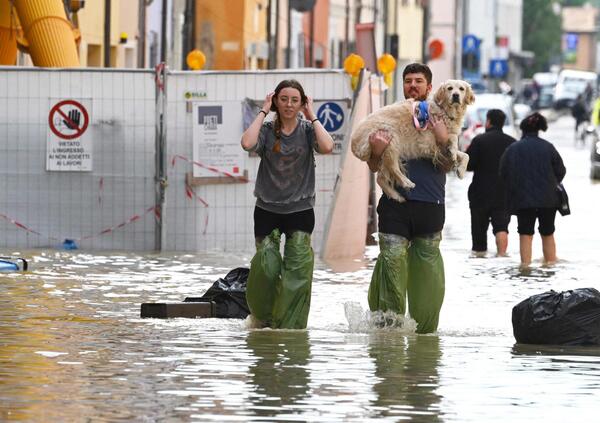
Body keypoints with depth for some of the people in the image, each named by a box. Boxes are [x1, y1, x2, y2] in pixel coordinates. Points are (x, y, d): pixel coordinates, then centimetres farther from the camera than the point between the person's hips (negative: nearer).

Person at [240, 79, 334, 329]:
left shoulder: (307, 130, 1)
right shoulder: (267, 130, 1)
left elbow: (327, 147, -20)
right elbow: (247, 143, -21)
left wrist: (312, 117, -9)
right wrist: (263, 112, -10)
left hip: (300, 209, 0)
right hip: (267, 208, 0)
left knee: (298, 269, -8)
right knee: (265, 267, -6)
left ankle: (290, 324, -1)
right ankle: (263, 318, 18)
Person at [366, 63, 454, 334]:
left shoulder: (439, 120, 10)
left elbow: (447, 166, 1)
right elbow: (374, 167, 12)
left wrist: (443, 141, -16)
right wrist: (377, 151, -10)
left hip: (429, 206, 0)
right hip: (395, 204, 0)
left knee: (427, 268, 1)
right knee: (391, 262, -9)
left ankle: (425, 329, 7)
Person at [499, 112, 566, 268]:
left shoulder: (512, 149, -3)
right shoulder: (548, 147, -3)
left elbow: (503, 175, 1)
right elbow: (560, 171, 1)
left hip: (522, 199, -1)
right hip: (548, 198, 1)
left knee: (525, 233, 3)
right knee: (547, 233, 12)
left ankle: (525, 265, -7)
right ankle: (551, 263, 12)